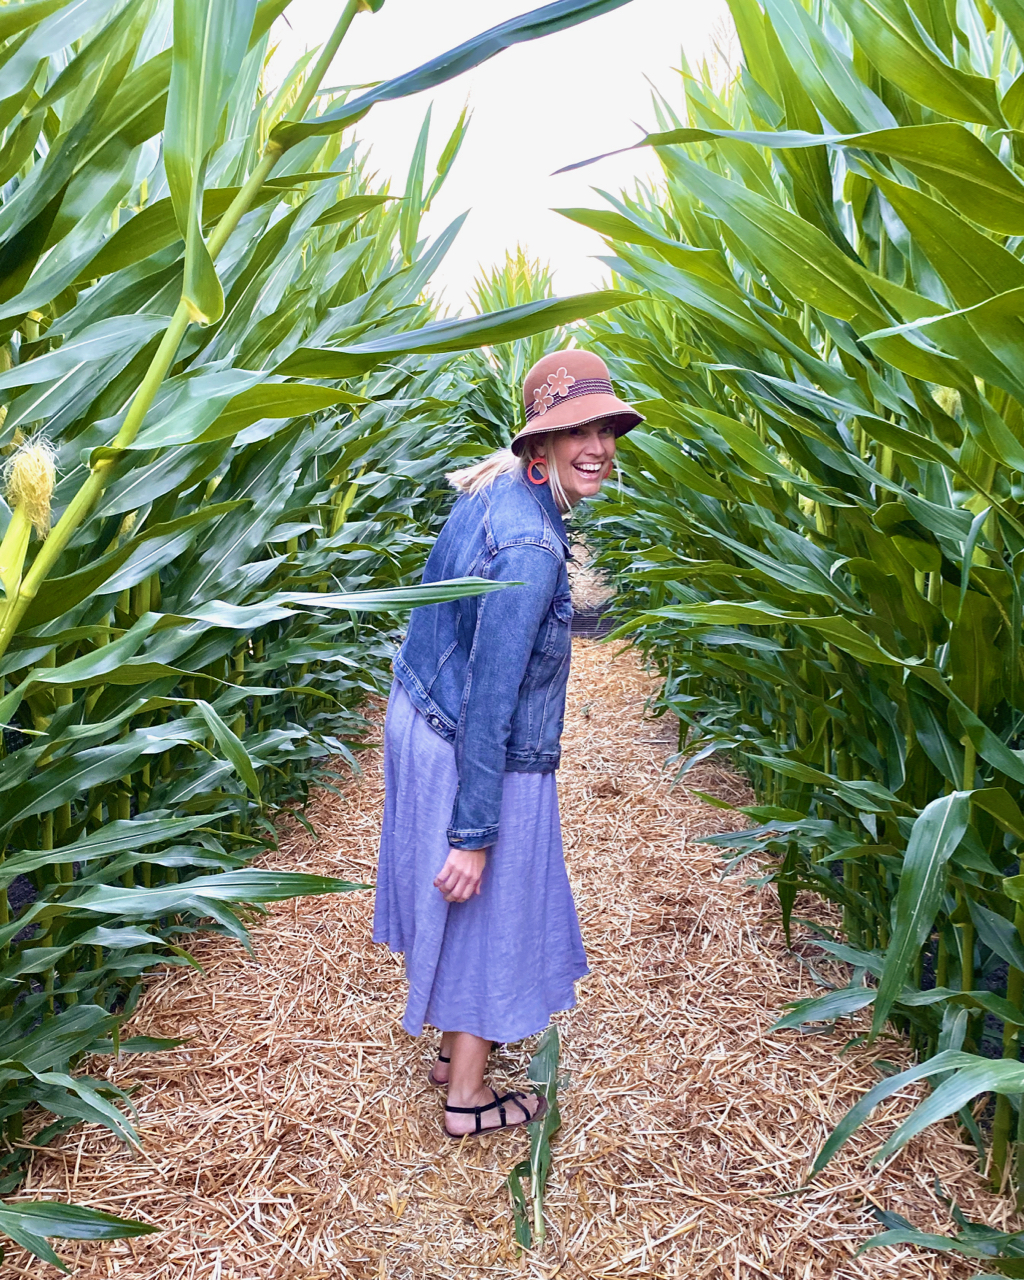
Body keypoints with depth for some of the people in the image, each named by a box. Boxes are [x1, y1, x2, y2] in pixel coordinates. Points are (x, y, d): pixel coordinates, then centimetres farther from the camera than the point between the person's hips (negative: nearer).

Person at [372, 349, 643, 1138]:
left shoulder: (496, 490, 0)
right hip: (478, 756, -9)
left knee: (462, 910, 25)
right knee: (489, 913, 11)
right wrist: (474, 834, -24)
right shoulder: (530, 547, -29)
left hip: (423, 718, 9)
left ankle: (457, 1042, 47)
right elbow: (491, 697, -29)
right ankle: (468, 1098, 31)